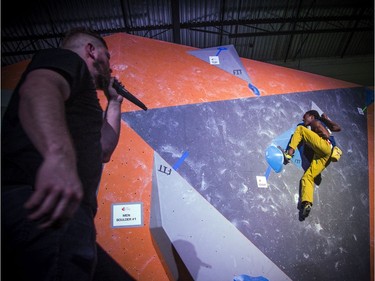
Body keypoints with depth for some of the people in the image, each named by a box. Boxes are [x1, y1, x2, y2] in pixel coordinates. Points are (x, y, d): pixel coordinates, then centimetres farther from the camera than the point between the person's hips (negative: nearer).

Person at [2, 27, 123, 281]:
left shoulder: (77, 93, 34)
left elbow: (103, 150, 35)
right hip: (42, 203, -10)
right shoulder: (66, 58, 7)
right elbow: (38, 88, -19)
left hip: (57, 206, 10)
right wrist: (59, 155, -39)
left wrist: (115, 101, 39)